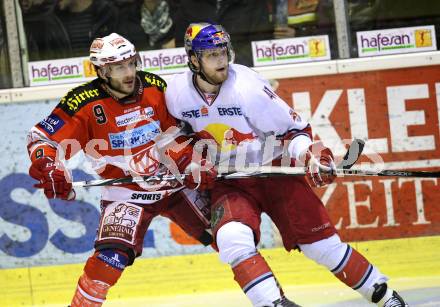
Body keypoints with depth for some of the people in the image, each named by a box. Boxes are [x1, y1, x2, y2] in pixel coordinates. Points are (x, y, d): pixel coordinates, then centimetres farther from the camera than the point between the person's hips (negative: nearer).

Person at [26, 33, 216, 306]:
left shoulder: (156, 87, -6)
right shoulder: (85, 103, -18)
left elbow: (173, 135, 3)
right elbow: (42, 138, -14)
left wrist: (193, 164, -11)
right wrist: (48, 171, -31)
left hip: (172, 185, 4)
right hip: (126, 195, -4)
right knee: (112, 257, -26)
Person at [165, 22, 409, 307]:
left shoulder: (248, 87, -21)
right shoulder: (177, 93, -11)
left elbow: (293, 128, -13)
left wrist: (309, 154, -28)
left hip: (276, 174, -2)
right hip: (229, 184, 2)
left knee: (322, 243, -2)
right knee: (232, 239, -29)